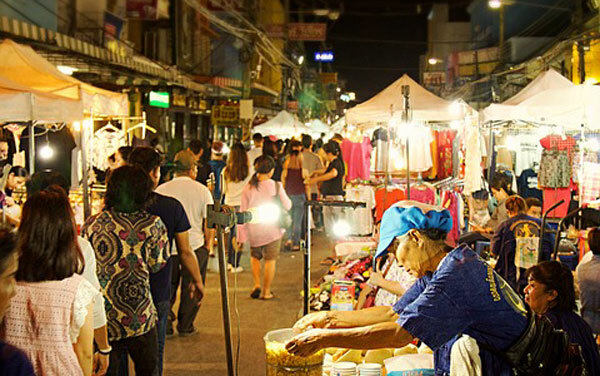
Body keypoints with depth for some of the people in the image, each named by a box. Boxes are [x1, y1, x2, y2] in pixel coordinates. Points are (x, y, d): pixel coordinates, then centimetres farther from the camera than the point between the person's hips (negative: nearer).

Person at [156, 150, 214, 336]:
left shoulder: (160, 190, -3)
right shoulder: (202, 190, -6)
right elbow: (209, 221, -3)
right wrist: (208, 244, 10)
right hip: (195, 245, -1)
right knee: (191, 288, 11)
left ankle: (164, 324, 13)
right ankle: (185, 327, 17)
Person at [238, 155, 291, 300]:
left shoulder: (248, 188, -5)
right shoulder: (276, 186, -10)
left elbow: (243, 211, -1)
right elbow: (287, 206, -1)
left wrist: (241, 234, 5)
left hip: (254, 229, 2)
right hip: (272, 228, -2)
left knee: (255, 257, 22)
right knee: (270, 260, 7)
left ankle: (256, 285, 9)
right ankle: (266, 291, 11)